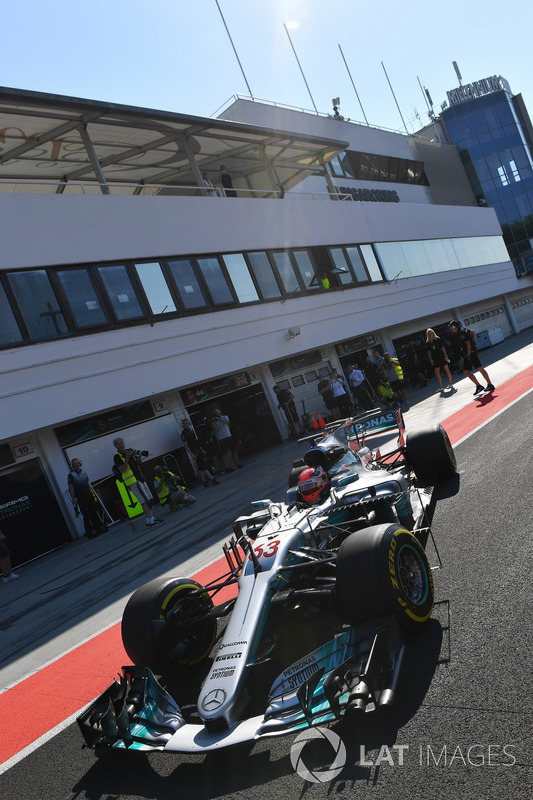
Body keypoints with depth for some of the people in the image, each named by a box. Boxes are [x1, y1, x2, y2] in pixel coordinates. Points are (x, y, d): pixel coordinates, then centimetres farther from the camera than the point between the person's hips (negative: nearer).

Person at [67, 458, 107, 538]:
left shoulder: (84, 473, 13)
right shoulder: (71, 475, -3)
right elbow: (70, 488, -7)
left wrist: (93, 493, 11)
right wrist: (73, 499, -13)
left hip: (89, 496, 5)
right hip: (81, 498, -5)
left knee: (94, 513, 7)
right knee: (87, 516, -5)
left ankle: (99, 528, 15)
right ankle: (90, 532, 0)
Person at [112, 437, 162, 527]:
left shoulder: (129, 451, 14)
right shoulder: (117, 457, -8)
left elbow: (140, 463, 18)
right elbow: (122, 470, -20)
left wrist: (139, 456, -3)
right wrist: (127, 457, -24)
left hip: (140, 478, 8)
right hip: (132, 481, -8)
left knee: (148, 499, 9)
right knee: (144, 501, -13)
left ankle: (150, 518, 16)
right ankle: (150, 520, -13)